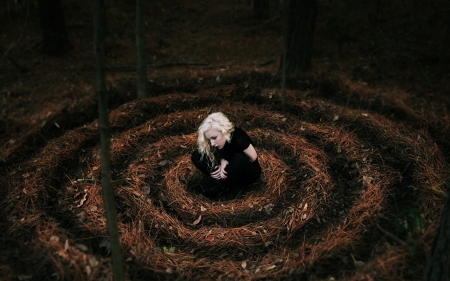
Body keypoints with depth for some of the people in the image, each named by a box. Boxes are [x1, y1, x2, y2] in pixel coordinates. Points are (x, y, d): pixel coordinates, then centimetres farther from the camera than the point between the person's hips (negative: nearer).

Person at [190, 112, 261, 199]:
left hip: (248, 171, -5)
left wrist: (227, 164, -20)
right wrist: (222, 161, -24)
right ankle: (233, 186, -18)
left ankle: (216, 190, -22)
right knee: (196, 155, -14)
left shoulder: (239, 138, -31)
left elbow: (253, 158, -18)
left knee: (240, 159, -41)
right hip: (232, 169, 5)